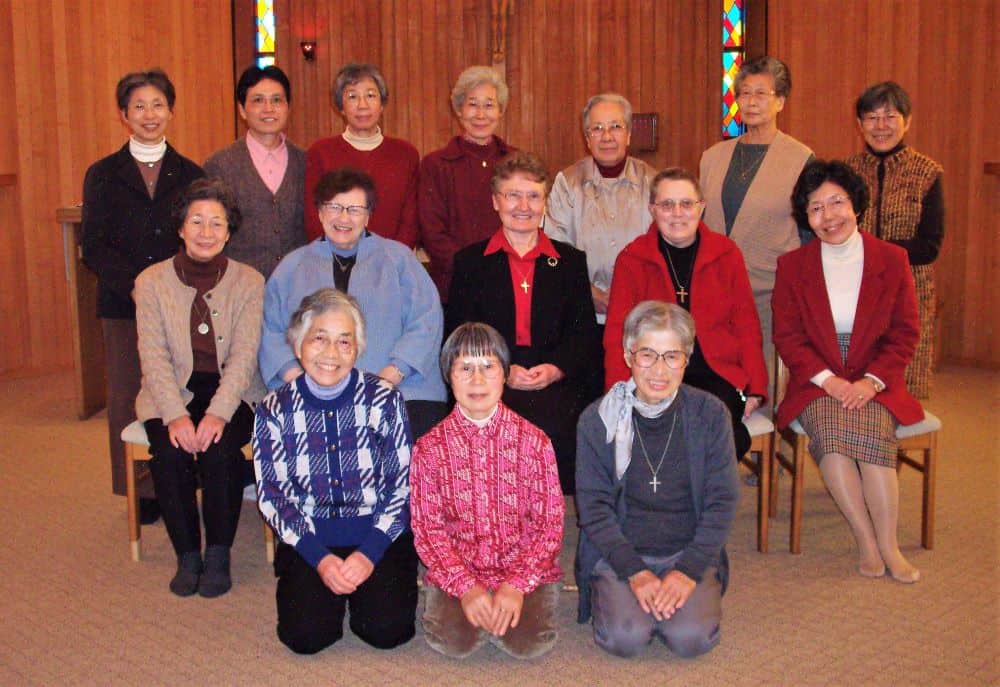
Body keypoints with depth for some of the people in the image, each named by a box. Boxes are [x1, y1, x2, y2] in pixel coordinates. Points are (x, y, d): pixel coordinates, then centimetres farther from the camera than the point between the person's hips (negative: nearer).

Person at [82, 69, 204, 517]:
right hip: (123, 307, 0)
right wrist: (136, 286, -15)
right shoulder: (103, 175, 8)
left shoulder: (190, 175, 10)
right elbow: (94, 248, 1)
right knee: (129, 400, 3)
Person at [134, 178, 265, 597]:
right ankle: (187, 555, -5)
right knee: (169, 452, -26)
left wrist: (218, 413, -24)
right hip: (173, 393, 1)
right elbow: (154, 357, -6)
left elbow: (244, 355, -9)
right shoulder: (151, 282, 1)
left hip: (232, 392, -1)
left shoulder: (249, 282, -1)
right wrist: (175, 415, -21)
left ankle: (218, 555, -9)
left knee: (220, 449, -29)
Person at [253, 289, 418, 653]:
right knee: (305, 634, -19)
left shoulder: (384, 399, -4)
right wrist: (320, 558, -14)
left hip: (381, 535, 0)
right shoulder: (274, 410, -1)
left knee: (387, 629, -19)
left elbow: (404, 485, -5)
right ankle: (330, 587, 14)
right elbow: (272, 496, -2)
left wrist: (369, 553, -16)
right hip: (308, 540, 1)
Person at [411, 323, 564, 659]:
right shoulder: (429, 447, -2)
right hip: (455, 571, 0)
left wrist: (517, 584, -17)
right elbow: (428, 527, -4)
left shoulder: (534, 441, -3)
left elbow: (551, 522, -4)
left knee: (528, 641, -23)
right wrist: (465, 585, -18)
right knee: (453, 641, -24)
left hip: (526, 570, 0)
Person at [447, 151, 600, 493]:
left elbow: (586, 334, 11)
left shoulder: (570, 261, 19)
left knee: (554, 423, -32)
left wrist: (555, 369, -9)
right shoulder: (470, 262, 16)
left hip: (557, 385, 1)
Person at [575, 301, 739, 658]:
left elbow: (722, 502, -2)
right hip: (619, 553, -1)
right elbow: (594, 506, -4)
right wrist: (634, 571, -16)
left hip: (690, 552, 1)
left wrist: (689, 570, -14)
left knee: (692, 637, -23)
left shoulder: (710, 414, -2)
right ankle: (610, 596, 9)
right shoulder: (598, 419, -4)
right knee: (625, 637, -24)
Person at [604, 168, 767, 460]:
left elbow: (745, 324, 11)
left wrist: (755, 388, 1)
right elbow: (618, 331, 2)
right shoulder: (632, 258, 7)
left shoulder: (726, 253, 11)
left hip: (717, 374, 1)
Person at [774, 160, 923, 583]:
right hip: (816, 384, 0)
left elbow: (905, 333, 5)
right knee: (829, 432, -32)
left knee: (872, 430, -32)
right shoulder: (792, 266, 6)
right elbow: (787, 336, 3)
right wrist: (827, 379, -12)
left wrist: (871, 381, -11)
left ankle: (887, 546, -21)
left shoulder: (892, 260, 5)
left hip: (874, 384, 0)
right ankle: (868, 543, -22)